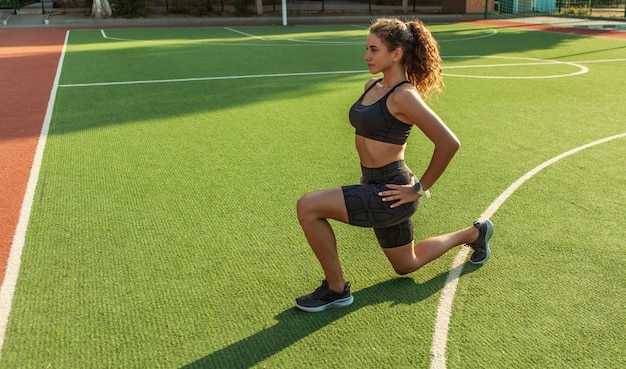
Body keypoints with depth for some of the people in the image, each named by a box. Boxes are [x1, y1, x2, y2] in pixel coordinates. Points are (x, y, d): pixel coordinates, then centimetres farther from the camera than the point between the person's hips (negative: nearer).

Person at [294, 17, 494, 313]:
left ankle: (336, 288, -3)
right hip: (375, 187, 9)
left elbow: (449, 143, -23)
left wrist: (420, 189, -16)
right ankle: (474, 234, 44)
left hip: (390, 193, -9)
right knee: (406, 266, 27)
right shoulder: (372, 87, 6)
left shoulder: (404, 96, -20)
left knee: (308, 207, -21)